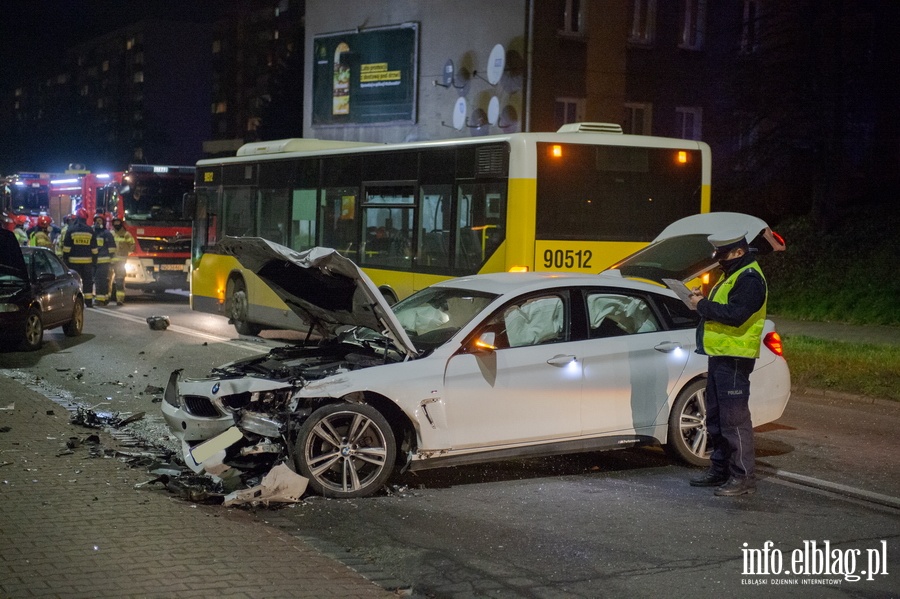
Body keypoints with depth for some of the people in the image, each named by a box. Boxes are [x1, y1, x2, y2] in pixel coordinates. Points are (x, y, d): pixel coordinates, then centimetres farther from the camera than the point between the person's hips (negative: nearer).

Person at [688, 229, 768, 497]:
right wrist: (703, 301, 4)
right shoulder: (731, 275, 19)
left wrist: (703, 305, -17)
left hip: (734, 358, -11)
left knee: (734, 419, -9)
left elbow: (736, 314, -27)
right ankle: (720, 469, 26)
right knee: (716, 417, 16)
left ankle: (743, 477, -5)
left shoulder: (749, 279, -15)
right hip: (719, 355, 11)